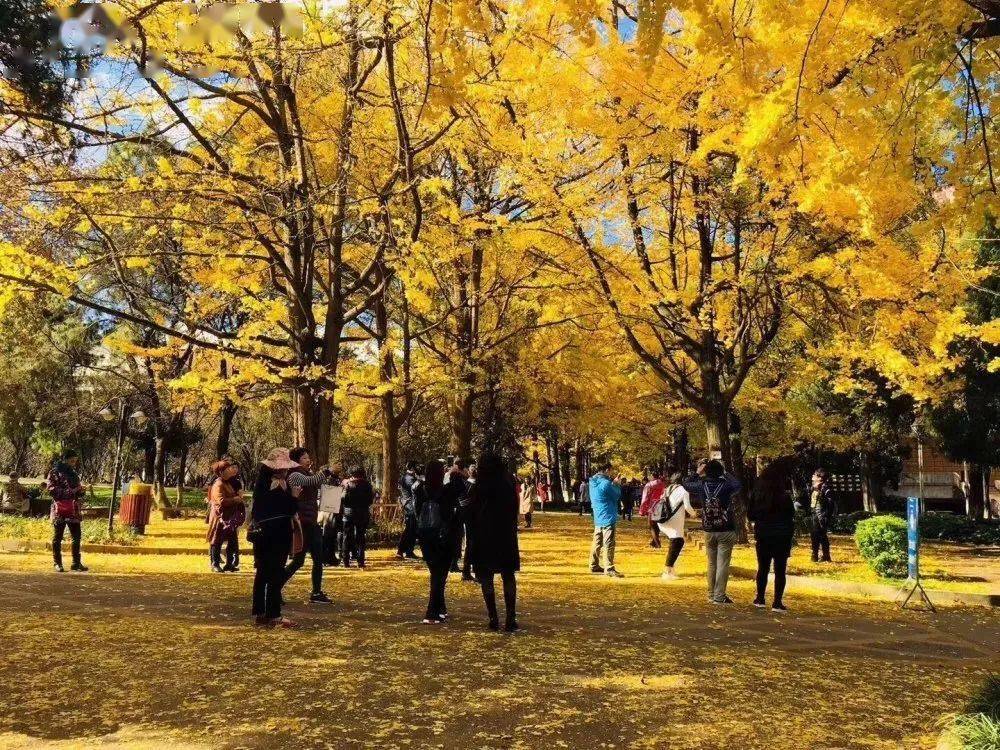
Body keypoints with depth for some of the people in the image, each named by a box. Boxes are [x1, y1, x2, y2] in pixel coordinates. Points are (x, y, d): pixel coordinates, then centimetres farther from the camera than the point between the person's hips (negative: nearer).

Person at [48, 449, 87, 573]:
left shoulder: (74, 473, 16)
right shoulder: (55, 473, -2)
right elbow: (51, 489, -12)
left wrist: (80, 493, 3)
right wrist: (69, 492, -19)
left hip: (74, 511, 5)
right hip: (59, 510, -5)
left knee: (76, 537, 3)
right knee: (57, 537, 4)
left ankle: (76, 563, 8)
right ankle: (57, 563, 12)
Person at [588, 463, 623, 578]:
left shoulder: (593, 482, 9)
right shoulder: (605, 483, -20)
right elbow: (617, 495, -9)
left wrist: (613, 483, 10)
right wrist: (616, 484, 5)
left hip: (598, 518, 9)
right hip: (607, 517, -9)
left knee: (597, 542, 16)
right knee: (609, 544, -7)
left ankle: (594, 565, 25)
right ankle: (609, 569, -7)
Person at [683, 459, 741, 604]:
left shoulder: (702, 486, -3)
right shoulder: (725, 486, -9)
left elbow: (686, 484, 16)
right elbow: (737, 484, 14)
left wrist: (698, 472, 19)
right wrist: (725, 474, 21)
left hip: (709, 531, 3)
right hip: (726, 531, -3)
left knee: (712, 564, 14)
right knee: (723, 564, -2)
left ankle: (712, 595, 19)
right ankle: (719, 596, -4)